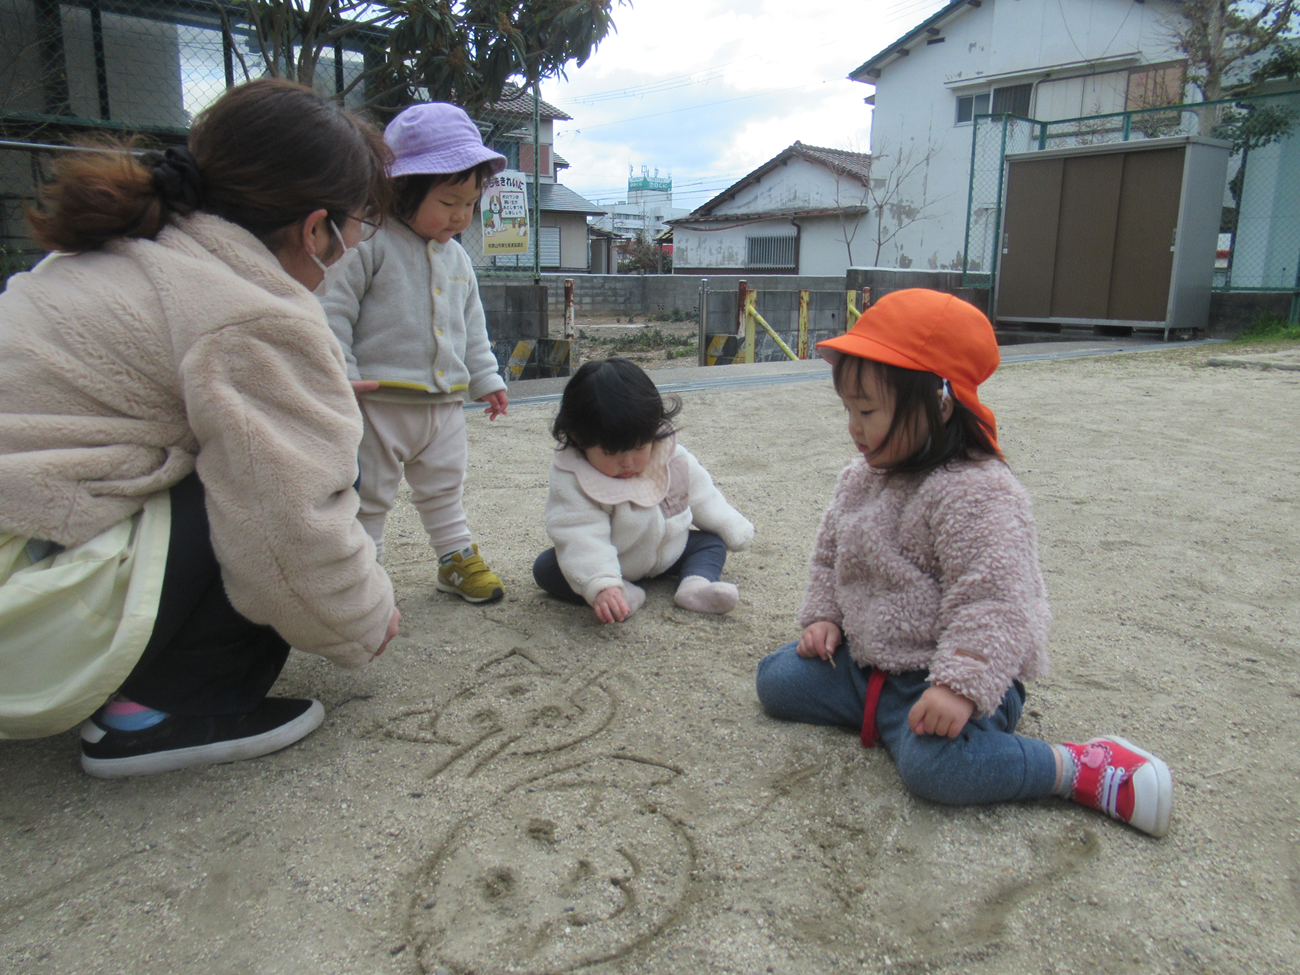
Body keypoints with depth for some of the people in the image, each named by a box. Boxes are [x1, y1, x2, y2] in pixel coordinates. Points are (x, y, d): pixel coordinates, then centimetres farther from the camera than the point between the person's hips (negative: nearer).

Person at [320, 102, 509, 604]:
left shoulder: (457, 258, 12)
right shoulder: (369, 243, -11)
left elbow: (473, 327, 21)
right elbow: (333, 312, -13)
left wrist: (486, 378, 17)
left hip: (445, 402, 6)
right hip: (379, 401, -6)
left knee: (444, 489, 19)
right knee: (368, 496, 6)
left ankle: (457, 559, 33)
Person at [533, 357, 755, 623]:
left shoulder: (673, 458, -12)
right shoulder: (571, 480, -27)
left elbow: (700, 496, 5)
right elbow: (580, 535, -37)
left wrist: (734, 530, 12)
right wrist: (600, 586, -49)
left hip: (671, 551, 4)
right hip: (611, 563, -4)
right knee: (545, 567, -22)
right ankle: (624, 593, -34)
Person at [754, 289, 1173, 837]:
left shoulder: (976, 493, -21)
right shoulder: (860, 481, 7)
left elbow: (992, 602, -27)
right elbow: (828, 556, 19)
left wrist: (960, 686, -34)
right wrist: (823, 616, 5)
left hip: (935, 680, -8)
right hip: (864, 663, 9)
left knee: (934, 763, -33)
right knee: (777, 678, 4)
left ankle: (1080, 768, -12)